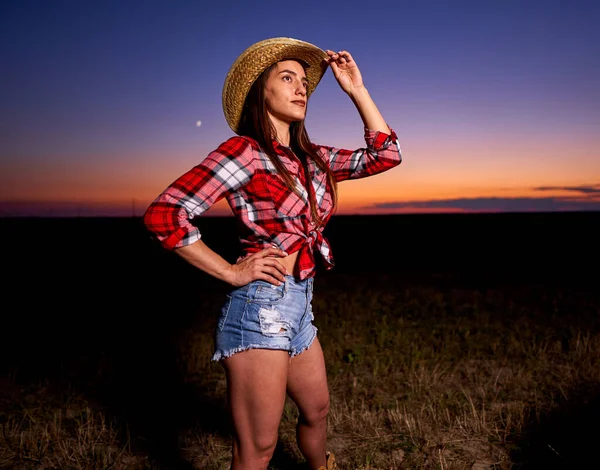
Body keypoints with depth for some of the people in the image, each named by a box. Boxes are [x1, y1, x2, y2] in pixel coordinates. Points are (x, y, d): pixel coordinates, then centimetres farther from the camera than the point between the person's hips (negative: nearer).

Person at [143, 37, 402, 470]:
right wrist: (232, 272, -16)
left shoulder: (312, 158, 9)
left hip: (299, 307, 8)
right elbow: (163, 215, -18)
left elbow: (386, 155, 11)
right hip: (261, 308, -8)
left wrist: (356, 89, 8)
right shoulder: (243, 151, -12)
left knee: (317, 410, 27)